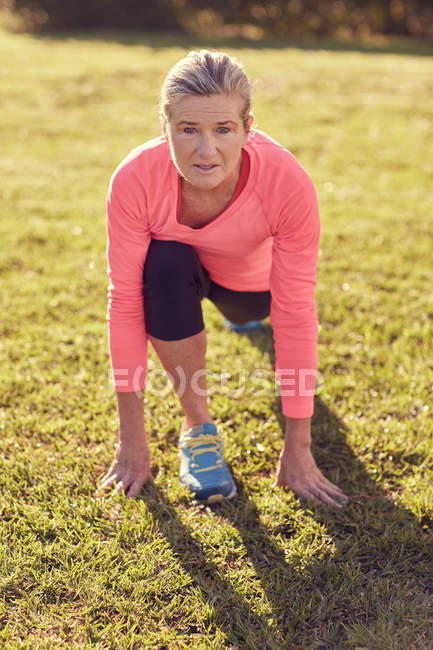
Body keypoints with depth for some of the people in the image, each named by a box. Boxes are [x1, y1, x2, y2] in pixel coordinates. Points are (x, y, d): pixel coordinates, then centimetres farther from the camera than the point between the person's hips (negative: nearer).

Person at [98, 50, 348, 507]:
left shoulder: (288, 183, -37)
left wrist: (297, 449, -27)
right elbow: (125, 304, -30)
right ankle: (197, 427, -13)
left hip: (249, 273, 2)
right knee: (167, 269, -31)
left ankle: (238, 306, 51)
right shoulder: (135, 179, -36)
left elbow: (295, 316, -32)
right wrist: (132, 440, -26)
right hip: (175, 263, -1)